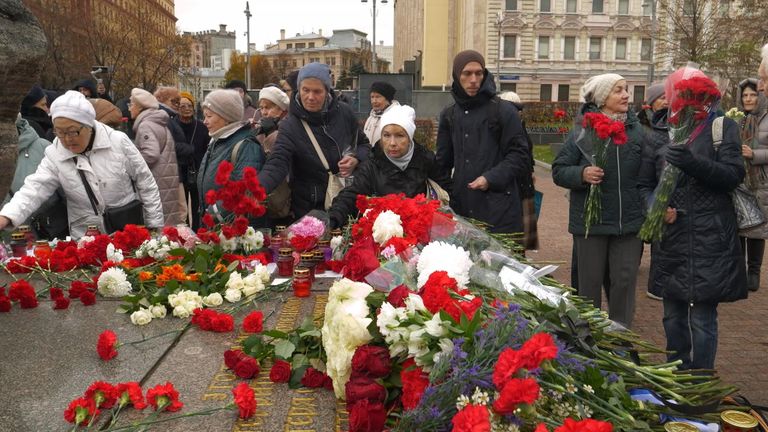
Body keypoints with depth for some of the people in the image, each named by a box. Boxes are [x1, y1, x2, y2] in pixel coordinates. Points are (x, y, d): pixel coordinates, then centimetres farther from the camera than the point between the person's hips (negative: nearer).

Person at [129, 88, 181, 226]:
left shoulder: (145, 125, -10)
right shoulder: (160, 124, 19)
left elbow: (151, 153, -24)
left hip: (157, 182, -9)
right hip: (167, 180, 9)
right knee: (166, 220, 10)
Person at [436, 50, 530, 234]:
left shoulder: (504, 111, -1)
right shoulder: (449, 115, 14)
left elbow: (519, 155, -3)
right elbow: (444, 160, 18)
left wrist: (491, 178, -15)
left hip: (498, 207, -4)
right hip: (461, 206, 4)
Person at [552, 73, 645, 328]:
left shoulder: (637, 130, 5)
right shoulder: (583, 130, -2)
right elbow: (558, 171, -3)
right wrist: (582, 174, -22)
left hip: (629, 221, 2)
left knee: (625, 280, 4)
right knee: (590, 282, 8)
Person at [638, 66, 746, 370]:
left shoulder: (723, 128, 3)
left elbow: (733, 176, -9)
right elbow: (644, 183, 13)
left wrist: (693, 163, -24)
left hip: (710, 241, -3)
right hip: (670, 239, 4)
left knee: (702, 320, -3)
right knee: (673, 317, 14)